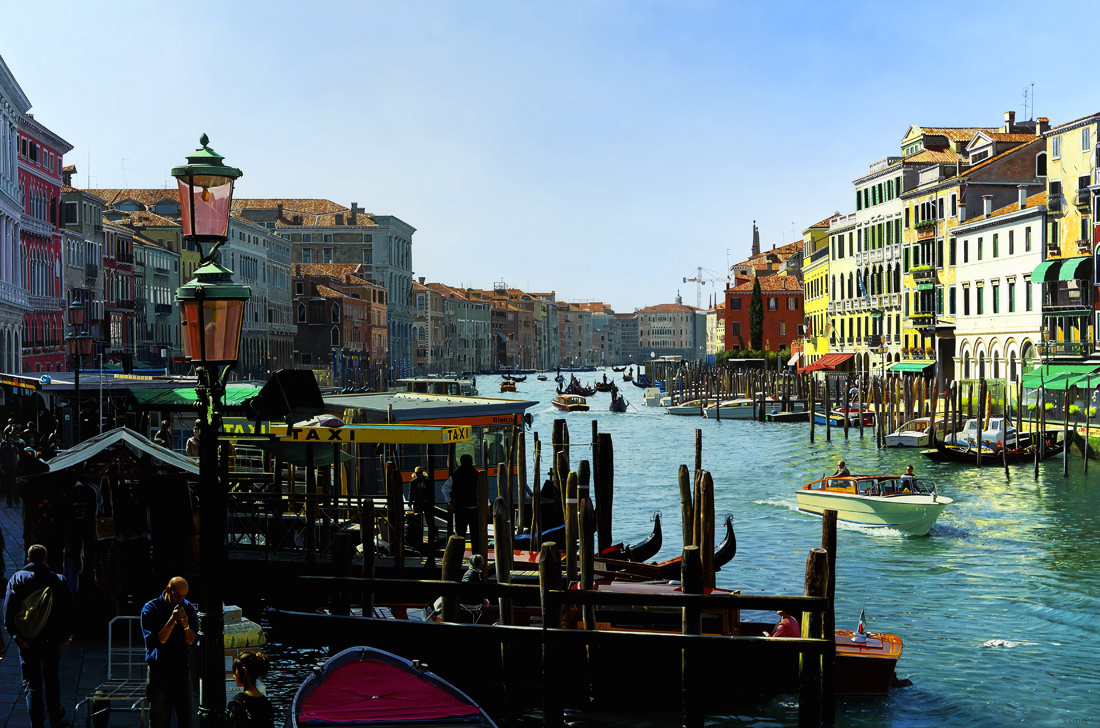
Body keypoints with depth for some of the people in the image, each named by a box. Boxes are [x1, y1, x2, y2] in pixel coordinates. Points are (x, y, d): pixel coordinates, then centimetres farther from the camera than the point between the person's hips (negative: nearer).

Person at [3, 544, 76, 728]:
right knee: (52, 678, 18)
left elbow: (8, 610, -9)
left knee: (31, 683, 5)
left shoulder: (17, 579, -3)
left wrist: (16, 635, -7)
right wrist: (66, 636, 1)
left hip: (27, 639, -1)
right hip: (51, 640, 1)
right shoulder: (57, 580, -2)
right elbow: (70, 609, -3)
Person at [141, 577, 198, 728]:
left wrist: (186, 625, -18)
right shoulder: (150, 609, -6)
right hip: (159, 669, -3)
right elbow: (154, 641, -15)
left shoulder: (188, 608, 4)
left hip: (182, 669, 3)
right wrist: (172, 621, -23)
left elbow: (192, 641, 1)